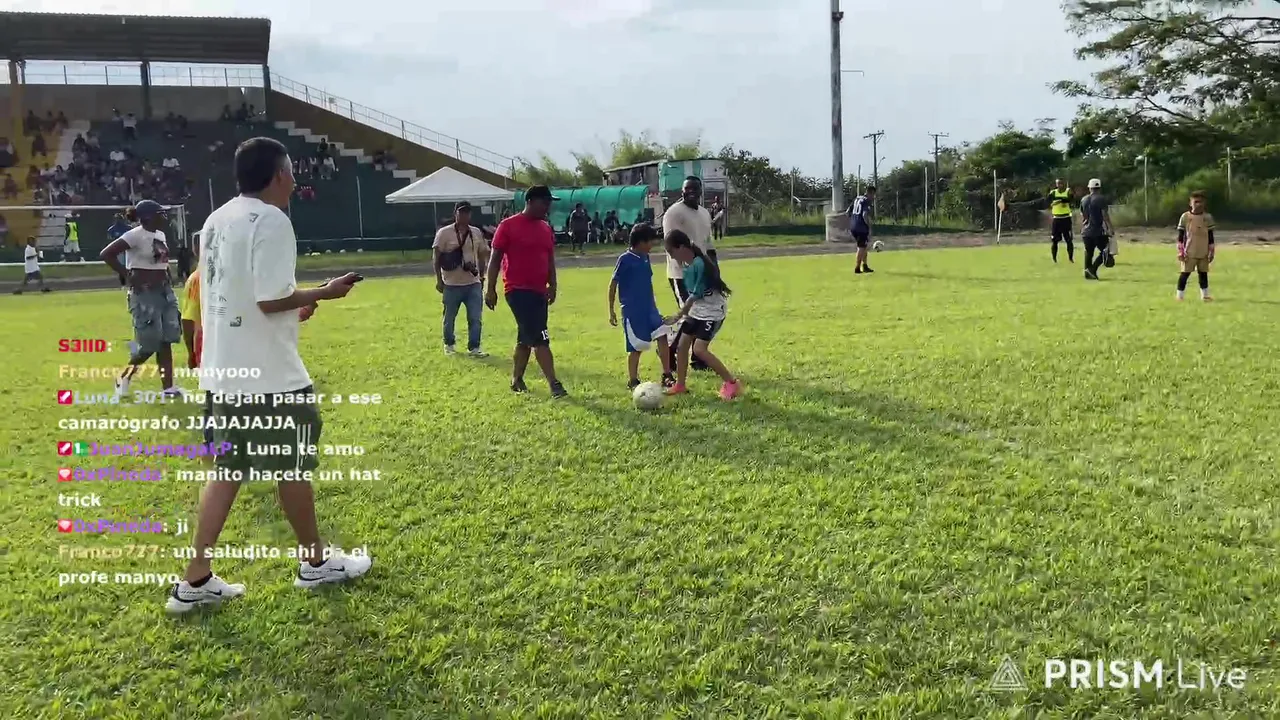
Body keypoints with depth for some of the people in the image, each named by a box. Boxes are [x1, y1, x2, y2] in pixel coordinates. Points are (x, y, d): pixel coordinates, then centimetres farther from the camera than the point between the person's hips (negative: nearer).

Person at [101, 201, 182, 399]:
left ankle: (168, 386, 6)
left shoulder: (161, 235, 12)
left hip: (165, 291, 8)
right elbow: (106, 254, -19)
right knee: (149, 343, -7)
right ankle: (124, 378, 15)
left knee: (165, 340, 4)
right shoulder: (136, 235, -13)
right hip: (144, 293, -8)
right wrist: (127, 275, -17)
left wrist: (167, 276, 13)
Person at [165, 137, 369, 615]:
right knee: (294, 468, 8)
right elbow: (270, 299, -22)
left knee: (227, 471, 14)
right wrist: (322, 293, -8)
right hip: (269, 375, -8)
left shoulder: (217, 220, 12)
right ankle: (316, 563, 25)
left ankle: (196, 581, 14)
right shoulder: (270, 220, -16)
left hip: (223, 370, 8)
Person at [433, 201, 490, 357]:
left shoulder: (476, 233, 7)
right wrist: (439, 280, -9)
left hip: (473, 283, 3)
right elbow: (436, 257, -6)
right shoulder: (444, 233, -7)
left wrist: (481, 272, 11)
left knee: (475, 318, -1)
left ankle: (474, 348, 6)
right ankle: (449, 345, 29)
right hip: (452, 284, -3)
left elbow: (482, 254, 17)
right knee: (449, 318, 11)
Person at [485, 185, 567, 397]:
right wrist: (491, 289, -10)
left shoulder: (545, 228, 13)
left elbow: (550, 260, 18)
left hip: (539, 291, 8)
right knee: (540, 339, -13)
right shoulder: (508, 226, -8)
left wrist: (552, 286, 7)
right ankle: (554, 384, -14)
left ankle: (516, 381, 26)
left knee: (526, 339, 14)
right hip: (518, 290, -8)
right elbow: (495, 258, -7)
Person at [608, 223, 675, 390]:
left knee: (663, 336, -2)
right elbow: (613, 284, -8)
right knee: (636, 347, -1)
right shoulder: (625, 259, -12)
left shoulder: (645, 258, 8)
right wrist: (611, 311, -8)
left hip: (649, 308, 7)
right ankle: (632, 381, 14)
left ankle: (667, 376, 7)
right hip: (632, 311, -6)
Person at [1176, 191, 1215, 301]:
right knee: (1185, 273, -3)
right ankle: (1180, 296, 0)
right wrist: (1180, 252, -6)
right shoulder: (1185, 217, -3)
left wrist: (1211, 252, 5)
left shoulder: (1208, 217, 5)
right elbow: (1180, 236, -1)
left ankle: (1204, 295, 18)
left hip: (1204, 253, 3)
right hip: (1189, 252, -3)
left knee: (1203, 273, 10)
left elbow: (1210, 236, 8)